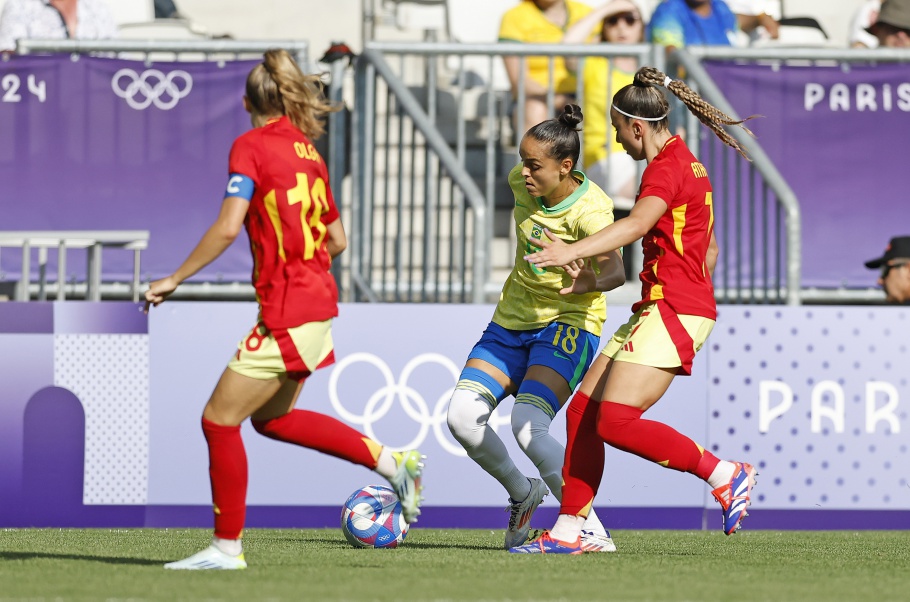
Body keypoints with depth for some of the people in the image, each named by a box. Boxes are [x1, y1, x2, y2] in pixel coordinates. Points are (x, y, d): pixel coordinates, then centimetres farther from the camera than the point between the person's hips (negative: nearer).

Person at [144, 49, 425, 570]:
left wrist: (174, 280, -11)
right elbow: (337, 240, 16)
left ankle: (227, 547, 8)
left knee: (220, 419, 2)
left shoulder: (251, 145, -9)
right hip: (318, 300, 8)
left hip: (287, 312, -8)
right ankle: (392, 463, 24)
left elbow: (228, 228, -19)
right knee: (272, 418, 24)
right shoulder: (308, 151, 12)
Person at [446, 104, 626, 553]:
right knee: (462, 416, -11)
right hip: (512, 320, 7)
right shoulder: (523, 181, -6)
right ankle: (522, 493, 16)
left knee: (528, 425, -27)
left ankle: (591, 531, -17)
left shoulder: (589, 210, -25)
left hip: (567, 325, -7)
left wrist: (592, 280, -65)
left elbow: (615, 269, -41)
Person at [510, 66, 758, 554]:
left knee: (615, 423, -16)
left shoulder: (667, 167, -12)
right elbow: (708, 249, 26)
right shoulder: (682, 163, 19)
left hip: (672, 311, -10)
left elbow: (637, 224, -32)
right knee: (582, 413, 6)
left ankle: (726, 476, -7)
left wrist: (573, 252, -43)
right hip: (658, 312, 10)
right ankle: (566, 532, 9)